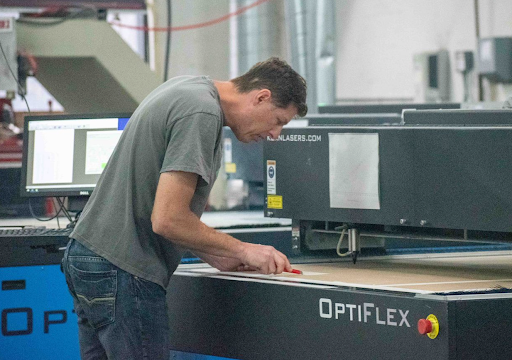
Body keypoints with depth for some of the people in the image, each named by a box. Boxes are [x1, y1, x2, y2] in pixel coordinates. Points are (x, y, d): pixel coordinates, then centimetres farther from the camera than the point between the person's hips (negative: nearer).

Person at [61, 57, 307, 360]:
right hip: (122, 270, -10)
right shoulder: (202, 114, -16)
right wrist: (242, 250, -9)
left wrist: (217, 258, 13)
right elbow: (167, 220, -21)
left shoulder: (189, 87, 16)